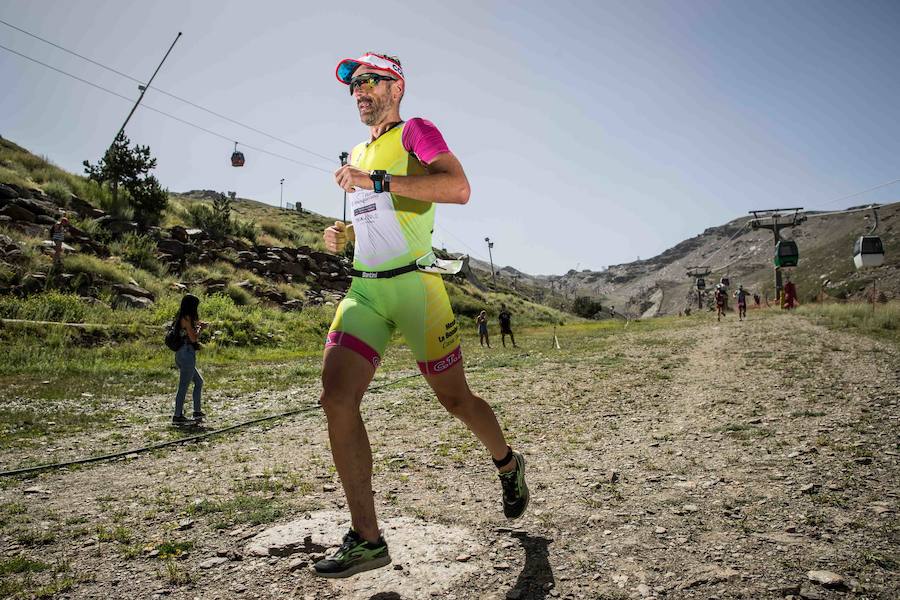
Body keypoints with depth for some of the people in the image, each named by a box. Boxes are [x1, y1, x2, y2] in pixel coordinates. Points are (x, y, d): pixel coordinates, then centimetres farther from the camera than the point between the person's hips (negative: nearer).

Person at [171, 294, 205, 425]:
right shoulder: (186, 318, -13)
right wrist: (200, 328, 0)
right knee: (183, 386, -4)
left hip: (180, 355, 10)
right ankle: (177, 417, 0)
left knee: (199, 381, 17)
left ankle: (197, 412, 18)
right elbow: (193, 338, -16)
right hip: (187, 354, -10)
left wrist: (197, 326, 18)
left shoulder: (180, 318, 15)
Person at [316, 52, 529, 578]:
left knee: (455, 399, 3)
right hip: (364, 290, 6)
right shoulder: (358, 155, 23)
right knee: (337, 398, -11)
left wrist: (377, 180, -20)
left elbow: (459, 188, -19)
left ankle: (508, 464, 35)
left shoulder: (416, 131, 0)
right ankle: (367, 539, -4)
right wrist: (344, 235, 12)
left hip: (414, 284, -6)